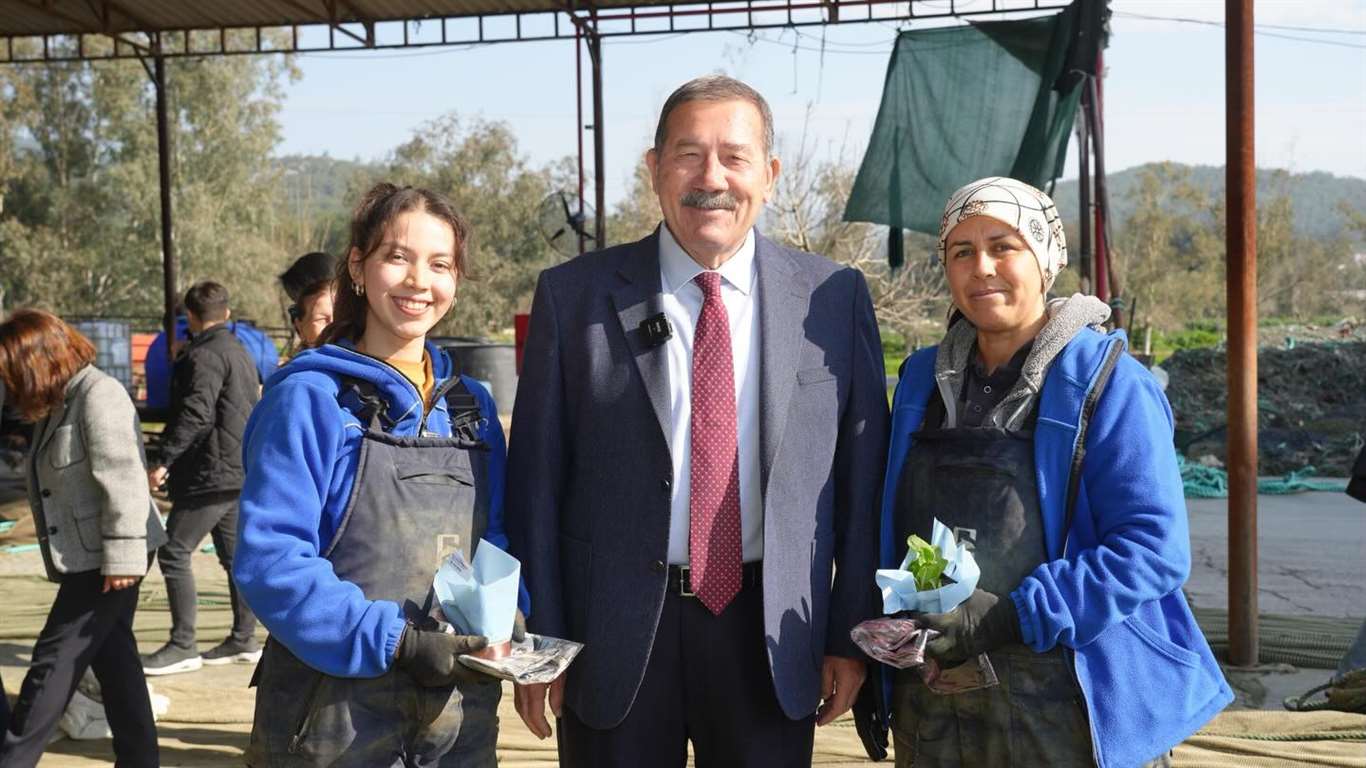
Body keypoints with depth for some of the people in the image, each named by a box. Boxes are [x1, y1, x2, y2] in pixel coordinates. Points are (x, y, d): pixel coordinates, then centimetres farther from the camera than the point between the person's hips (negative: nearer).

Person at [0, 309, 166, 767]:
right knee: (113, 657, 12)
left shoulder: (98, 395, -16)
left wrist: (122, 554, -24)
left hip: (106, 558, -9)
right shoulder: (56, 403, 14)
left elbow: (123, 480, -22)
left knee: (56, 658, -3)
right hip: (86, 557, 9)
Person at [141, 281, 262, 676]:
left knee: (174, 553, -6)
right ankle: (243, 639, 18)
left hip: (211, 473, -10)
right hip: (238, 470, 10)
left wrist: (164, 460, -23)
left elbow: (196, 414, -23)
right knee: (234, 554, 13)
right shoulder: (240, 351, 18)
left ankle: (182, 646, -6)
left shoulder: (204, 354, -13)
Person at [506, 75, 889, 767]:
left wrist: (852, 632, 3)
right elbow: (537, 477, 0)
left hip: (773, 636, 1)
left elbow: (861, 475, 3)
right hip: (612, 635, 0)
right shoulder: (574, 295, -2)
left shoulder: (834, 298, 0)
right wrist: (540, 639, -1)